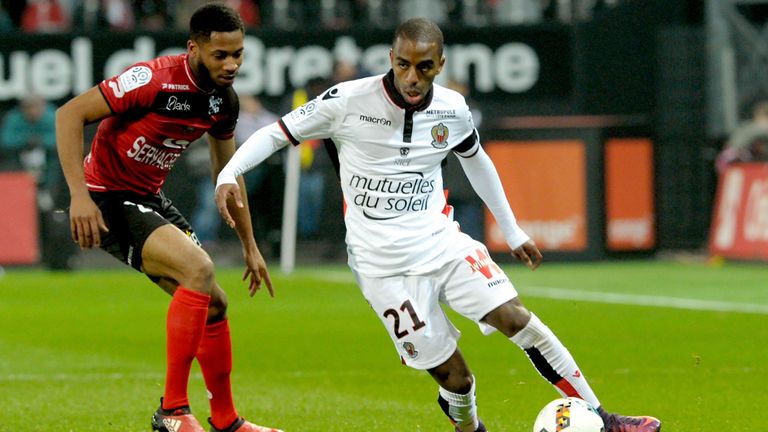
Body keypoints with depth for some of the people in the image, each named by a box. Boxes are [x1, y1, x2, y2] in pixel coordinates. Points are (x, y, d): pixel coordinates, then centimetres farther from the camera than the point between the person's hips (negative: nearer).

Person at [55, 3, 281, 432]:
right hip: (108, 200, -9)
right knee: (198, 268, -27)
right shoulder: (155, 80, -24)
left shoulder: (225, 100, 1)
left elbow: (228, 172, 17)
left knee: (213, 304, 9)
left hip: (150, 200, 9)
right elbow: (70, 114, -23)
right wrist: (79, 194, -30)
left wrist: (250, 246, 19)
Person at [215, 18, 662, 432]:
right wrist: (228, 175, -21)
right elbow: (277, 133, -4)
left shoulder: (452, 110, 0)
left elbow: (475, 159, 20)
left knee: (515, 316, -14)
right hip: (384, 264, -3)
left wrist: (513, 231, 24)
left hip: (440, 241, 3)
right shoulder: (349, 101, -12)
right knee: (454, 378, -8)